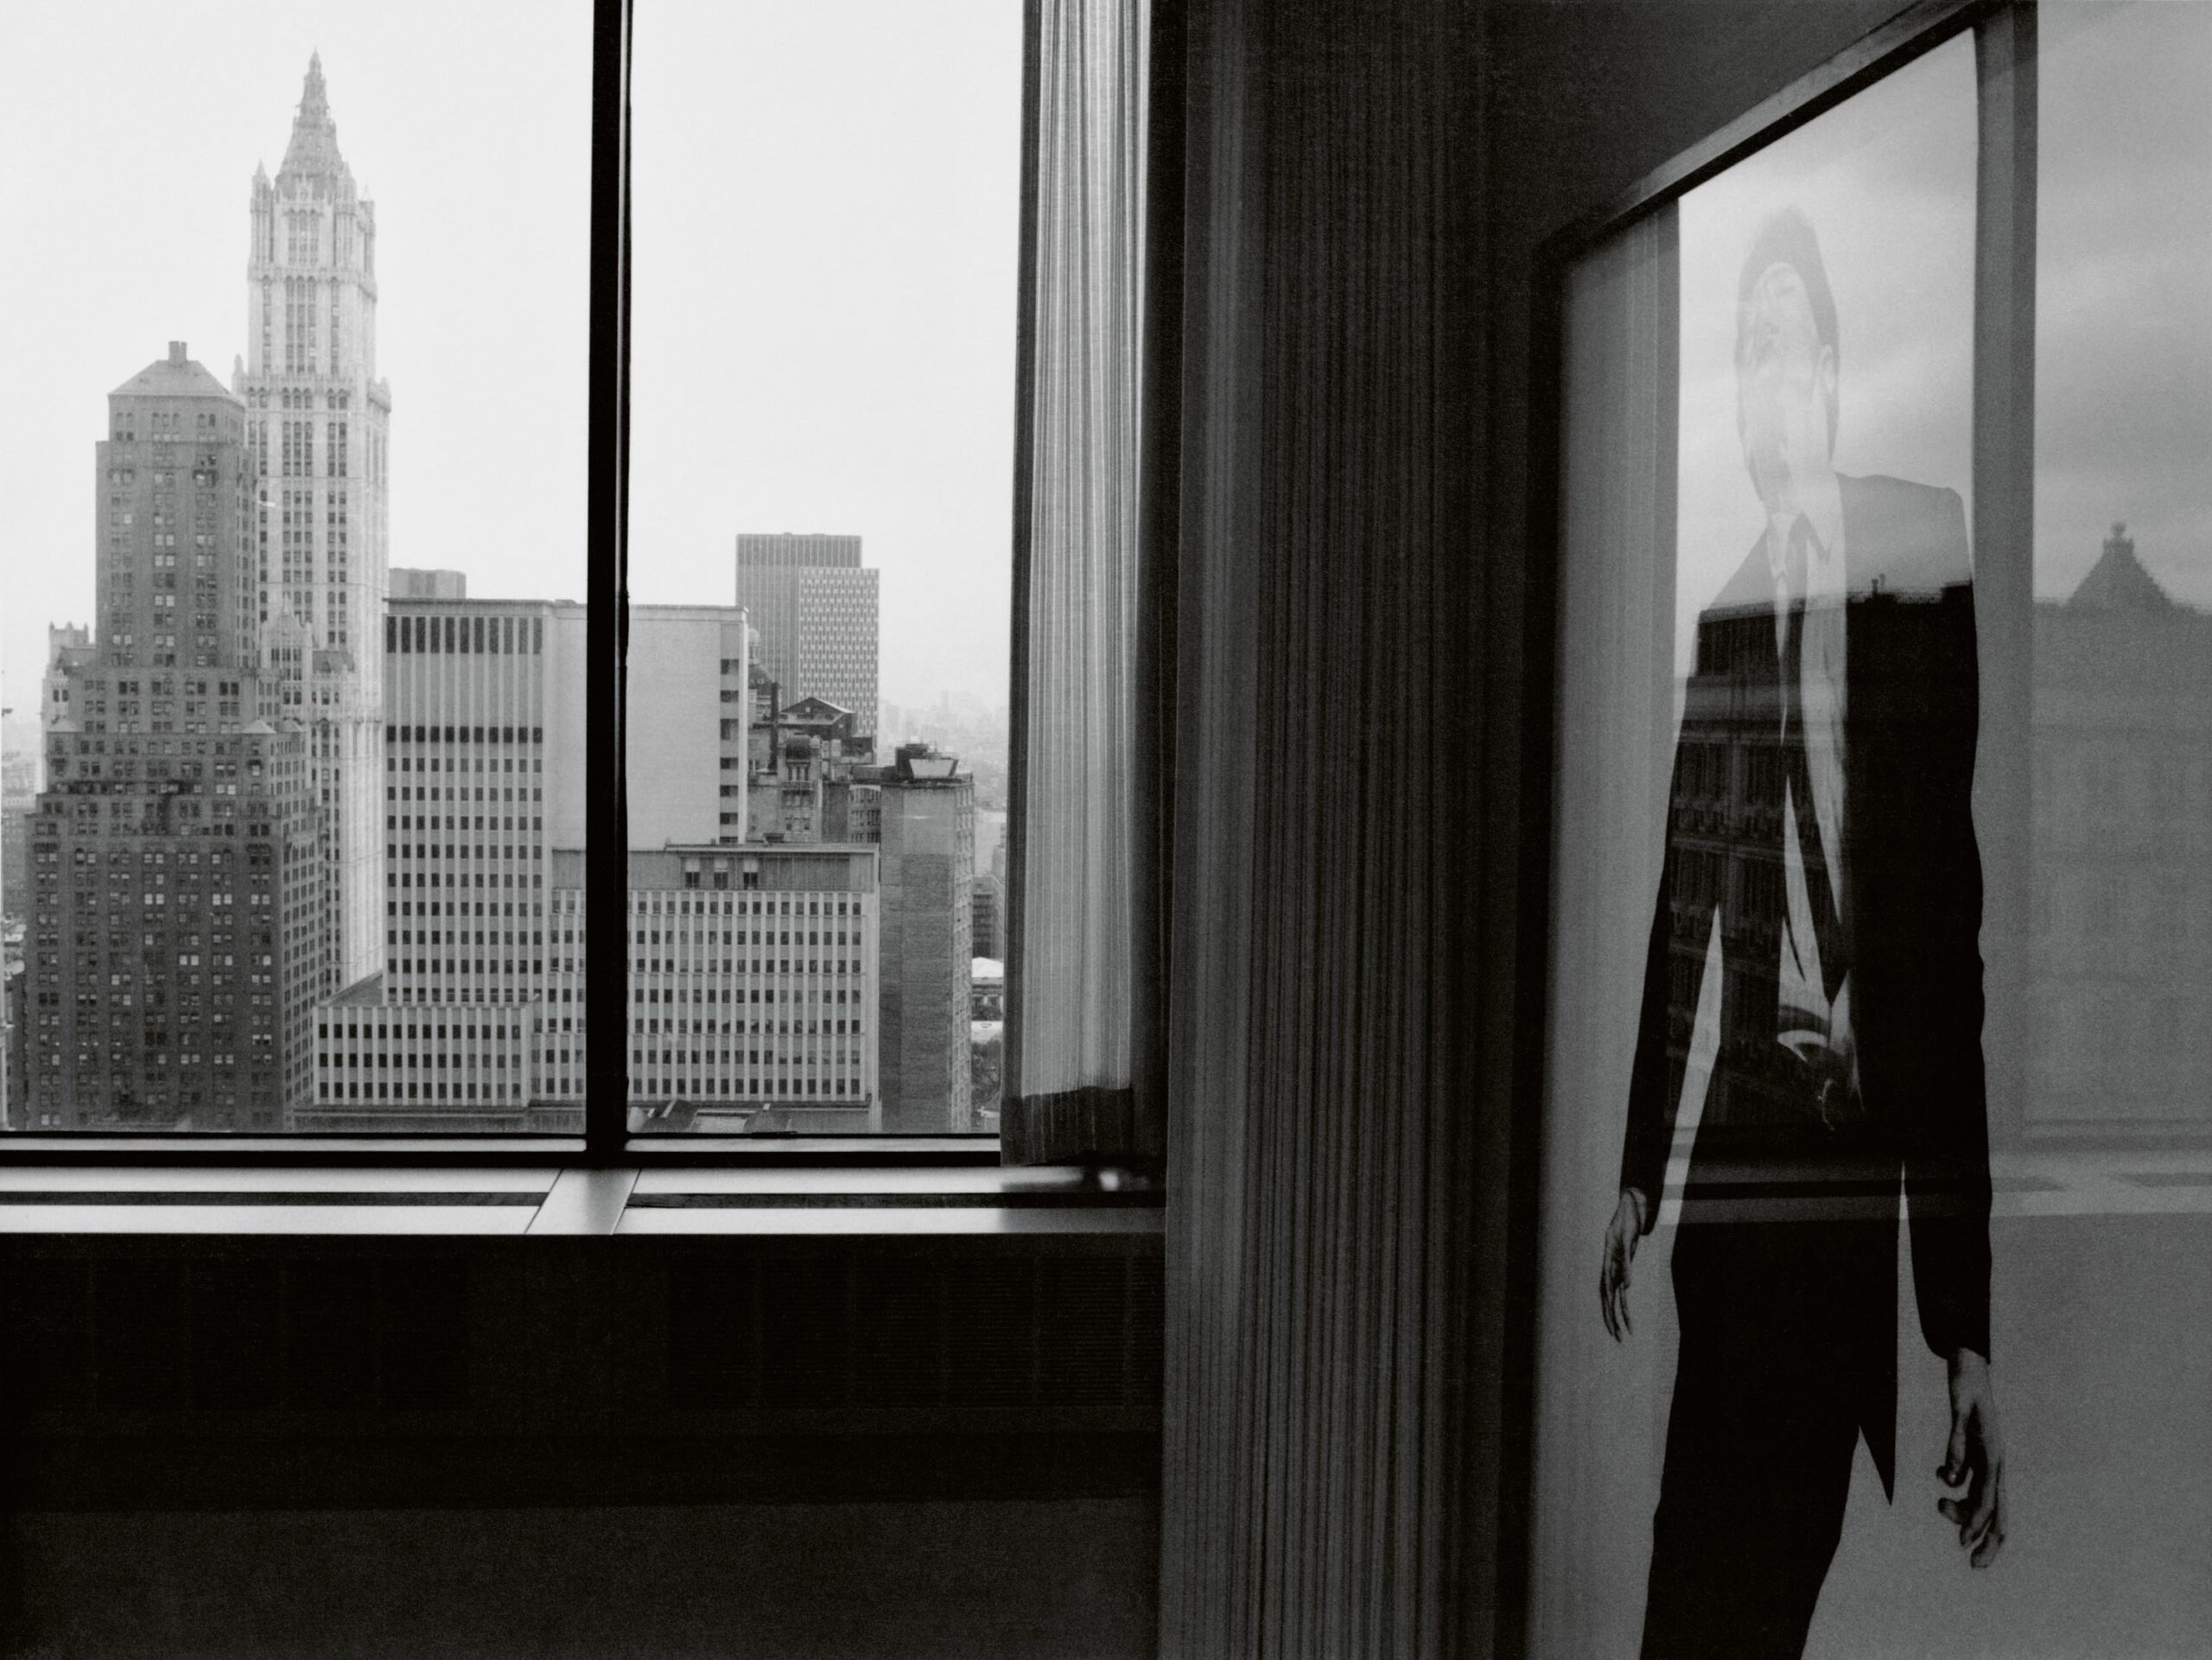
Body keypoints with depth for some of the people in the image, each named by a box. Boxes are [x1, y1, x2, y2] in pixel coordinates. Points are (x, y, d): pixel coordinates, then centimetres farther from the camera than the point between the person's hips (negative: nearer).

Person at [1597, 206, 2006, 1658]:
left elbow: (1962, 943, -9)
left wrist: (1974, 1331, -11)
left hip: (1901, 1168, -4)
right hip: (1749, 1164, 4)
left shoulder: (1928, 570, -6)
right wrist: (1639, 1176, 16)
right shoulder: (1725, 617, 10)